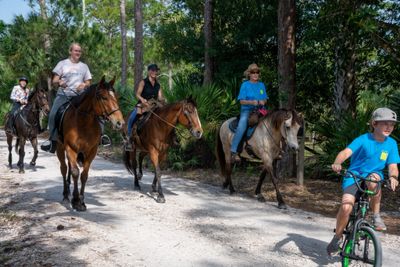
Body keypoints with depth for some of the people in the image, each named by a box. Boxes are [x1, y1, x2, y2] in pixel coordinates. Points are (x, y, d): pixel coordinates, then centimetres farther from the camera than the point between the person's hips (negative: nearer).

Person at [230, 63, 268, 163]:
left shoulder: (261, 85, 16)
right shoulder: (245, 85, 4)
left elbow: (265, 99, 16)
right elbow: (242, 101, -3)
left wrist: (262, 102, -8)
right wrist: (251, 102, -19)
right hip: (247, 110, -4)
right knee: (242, 126, -31)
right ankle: (233, 151, -31)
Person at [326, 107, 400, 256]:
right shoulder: (363, 139, -13)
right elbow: (346, 152, -25)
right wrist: (337, 163, -47)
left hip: (373, 174, 2)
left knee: (374, 180, -37)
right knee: (346, 207, -23)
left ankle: (376, 216, -14)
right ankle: (337, 237, 4)